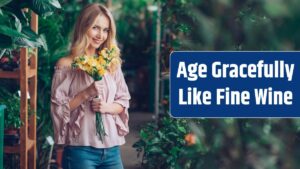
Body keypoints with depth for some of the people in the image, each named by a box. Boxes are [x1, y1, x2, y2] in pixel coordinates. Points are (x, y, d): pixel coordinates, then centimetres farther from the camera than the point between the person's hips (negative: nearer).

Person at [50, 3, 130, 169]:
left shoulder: (111, 64, 10)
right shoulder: (66, 65, -4)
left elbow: (124, 102, 12)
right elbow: (58, 108, -7)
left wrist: (107, 107, -8)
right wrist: (86, 94, -18)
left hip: (111, 148, 5)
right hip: (80, 149, -4)